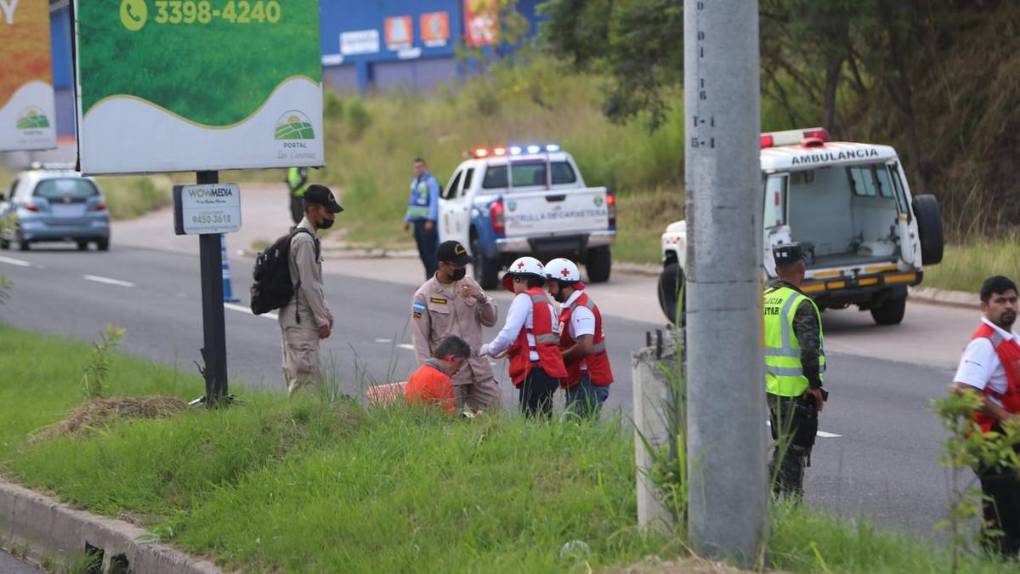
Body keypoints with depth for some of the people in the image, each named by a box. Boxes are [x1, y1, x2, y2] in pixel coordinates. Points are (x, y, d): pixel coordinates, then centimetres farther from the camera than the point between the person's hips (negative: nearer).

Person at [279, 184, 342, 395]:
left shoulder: (310, 238, 16)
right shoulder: (304, 239, -15)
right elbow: (308, 285, -18)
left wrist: (325, 313, 18)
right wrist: (321, 321, -15)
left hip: (306, 317, 10)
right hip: (300, 319, -10)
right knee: (305, 371, -13)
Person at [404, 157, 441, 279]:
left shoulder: (431, 182, -8)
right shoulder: (414, 182, 19)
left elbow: (434, 202, -15)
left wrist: (430, 220, -23)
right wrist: (408, 219, 22)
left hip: (427, 222, -9)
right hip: (417, 221, 9)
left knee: (429, 251, -11)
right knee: (423, 252, 9)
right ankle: (429, 278, 14)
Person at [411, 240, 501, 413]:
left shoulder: (468, 284, 9)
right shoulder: (424, 295, -5)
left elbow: (491, 320, 9)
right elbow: (420, 339, -5)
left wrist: (481, 298, -10)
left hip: (480, 370, 5)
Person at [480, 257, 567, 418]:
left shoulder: (525, 298, -4)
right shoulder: (545, 301, 23)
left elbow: (509, 334, -12)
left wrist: (489, 349, 5)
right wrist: (505, 351, 20)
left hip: (536, 371, -9)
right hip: (551, 371, 9)